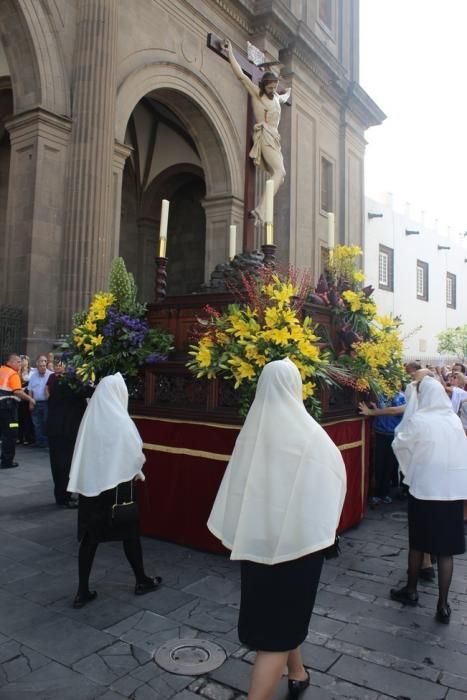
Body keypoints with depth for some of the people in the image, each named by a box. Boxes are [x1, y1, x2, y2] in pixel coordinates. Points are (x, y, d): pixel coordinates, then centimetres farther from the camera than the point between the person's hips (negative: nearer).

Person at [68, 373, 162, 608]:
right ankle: (141, 581, 27)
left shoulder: (90, 417, -1)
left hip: (89, 483, 5)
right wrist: (137, 472, 9)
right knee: (130, 533, 12)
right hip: (117, 484, -5)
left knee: (89, 537, 11)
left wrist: (80, 481, 13)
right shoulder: (120, 420, -16)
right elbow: (135, 454, -10)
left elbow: (82, 452, 4)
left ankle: (82, 591, 15)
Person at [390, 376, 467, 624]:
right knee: (445, 549, 9)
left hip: (424, 488, -3)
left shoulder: (418, 420, -11)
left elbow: (398, 444, 2)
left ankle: (411, 590, 29)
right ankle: (443, 604, 14)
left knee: (417, 542, 14)